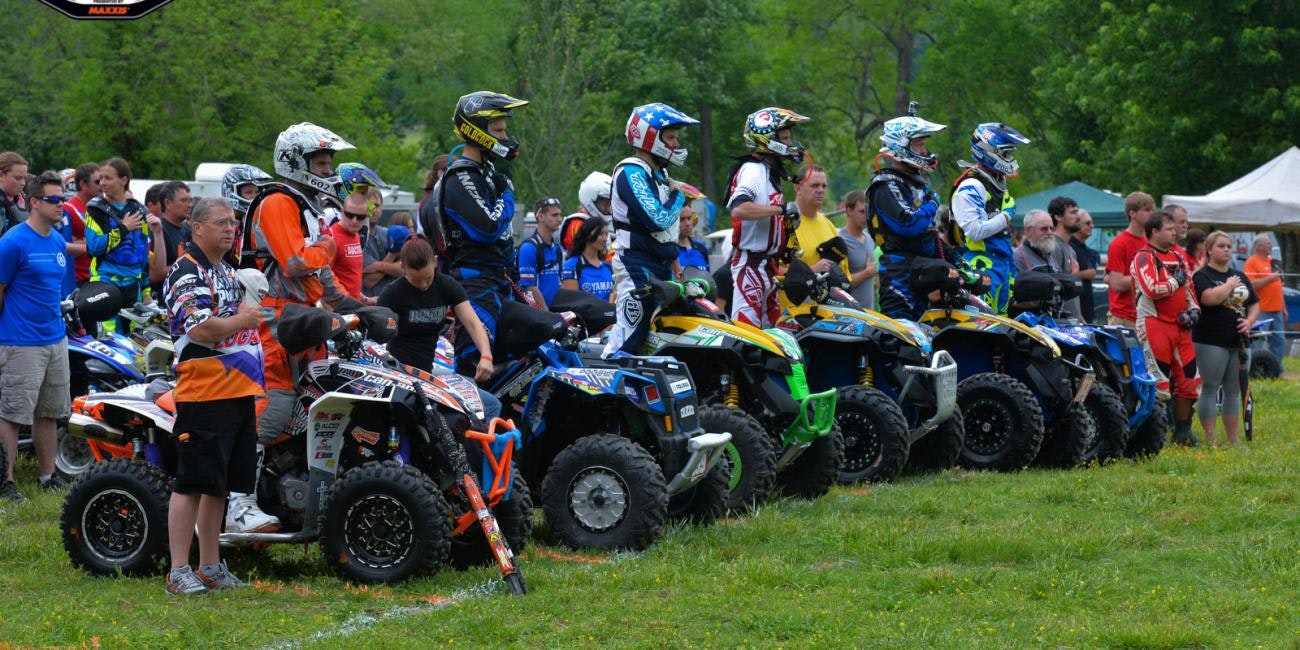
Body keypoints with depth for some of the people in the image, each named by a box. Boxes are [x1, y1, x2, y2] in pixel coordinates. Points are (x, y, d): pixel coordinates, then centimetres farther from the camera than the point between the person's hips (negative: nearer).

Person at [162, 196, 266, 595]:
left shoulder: (227, 271, 19)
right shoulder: (188, 272, -12)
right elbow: (202, 330, -23)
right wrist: (242, 320, -9)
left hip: (238, 393, 9)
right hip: (204, 394, -9)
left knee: (220, 484, 13)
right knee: (192, 483, -8)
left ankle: (210, 567, 19)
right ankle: (179, 572, -6)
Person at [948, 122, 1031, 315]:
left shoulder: (998, 183, 20)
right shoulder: (970, 187, -12)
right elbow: (975, 231, -21)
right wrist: (1005, 217, -10)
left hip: (1003, 263, 10)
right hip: (983, 265, -10)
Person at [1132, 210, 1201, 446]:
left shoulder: (1178, 258, 18)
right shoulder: (1144, 258, -9)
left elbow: (1189, 288, 24)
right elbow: (1152, 290, -22)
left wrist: (1193, 310, 6)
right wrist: (1176, 281, -8)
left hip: (1180, 326, 8)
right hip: (1154, 324, -8)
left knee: (1188, 378, 11)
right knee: (1158, 381, -8)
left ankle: (1183, 430, 23)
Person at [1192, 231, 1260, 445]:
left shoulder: (1240, 277, 16)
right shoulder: (1202, 276, -5)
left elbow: (1255, 303, 20)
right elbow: (1210, 298, -24)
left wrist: (1249, 321, 0)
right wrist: (1229, 284, -10)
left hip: (1238, 341, 7)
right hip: (1211, 342, -7)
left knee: (1233, 391, 11)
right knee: (1210, 389, -4)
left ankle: (1233, 440, 18)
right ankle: (1210, 441, -2)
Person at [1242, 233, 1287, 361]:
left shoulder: (1273, 261, 18)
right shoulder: (1251, 262, -6)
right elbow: (1250, 285, -16)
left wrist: (1283, 308, 22)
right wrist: (1269, 278, -20)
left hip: (1276, 311, 8)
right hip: (1262, 311, -8)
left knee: (1279, 341, 9)